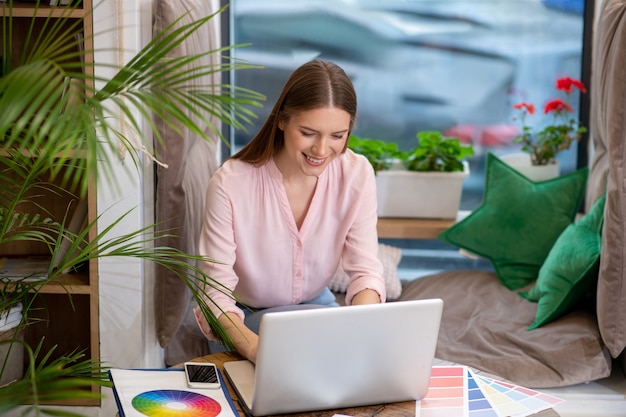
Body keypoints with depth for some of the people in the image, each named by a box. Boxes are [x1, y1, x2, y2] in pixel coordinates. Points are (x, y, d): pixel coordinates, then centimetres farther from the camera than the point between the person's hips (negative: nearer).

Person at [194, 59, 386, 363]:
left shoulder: (357, 175, -15)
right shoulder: (229, 184, -26)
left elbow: (365, 270, -13)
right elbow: (216, 294, -26)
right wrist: (255, 347, -47)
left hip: (316, 305, 4)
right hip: (245, 319, -4)